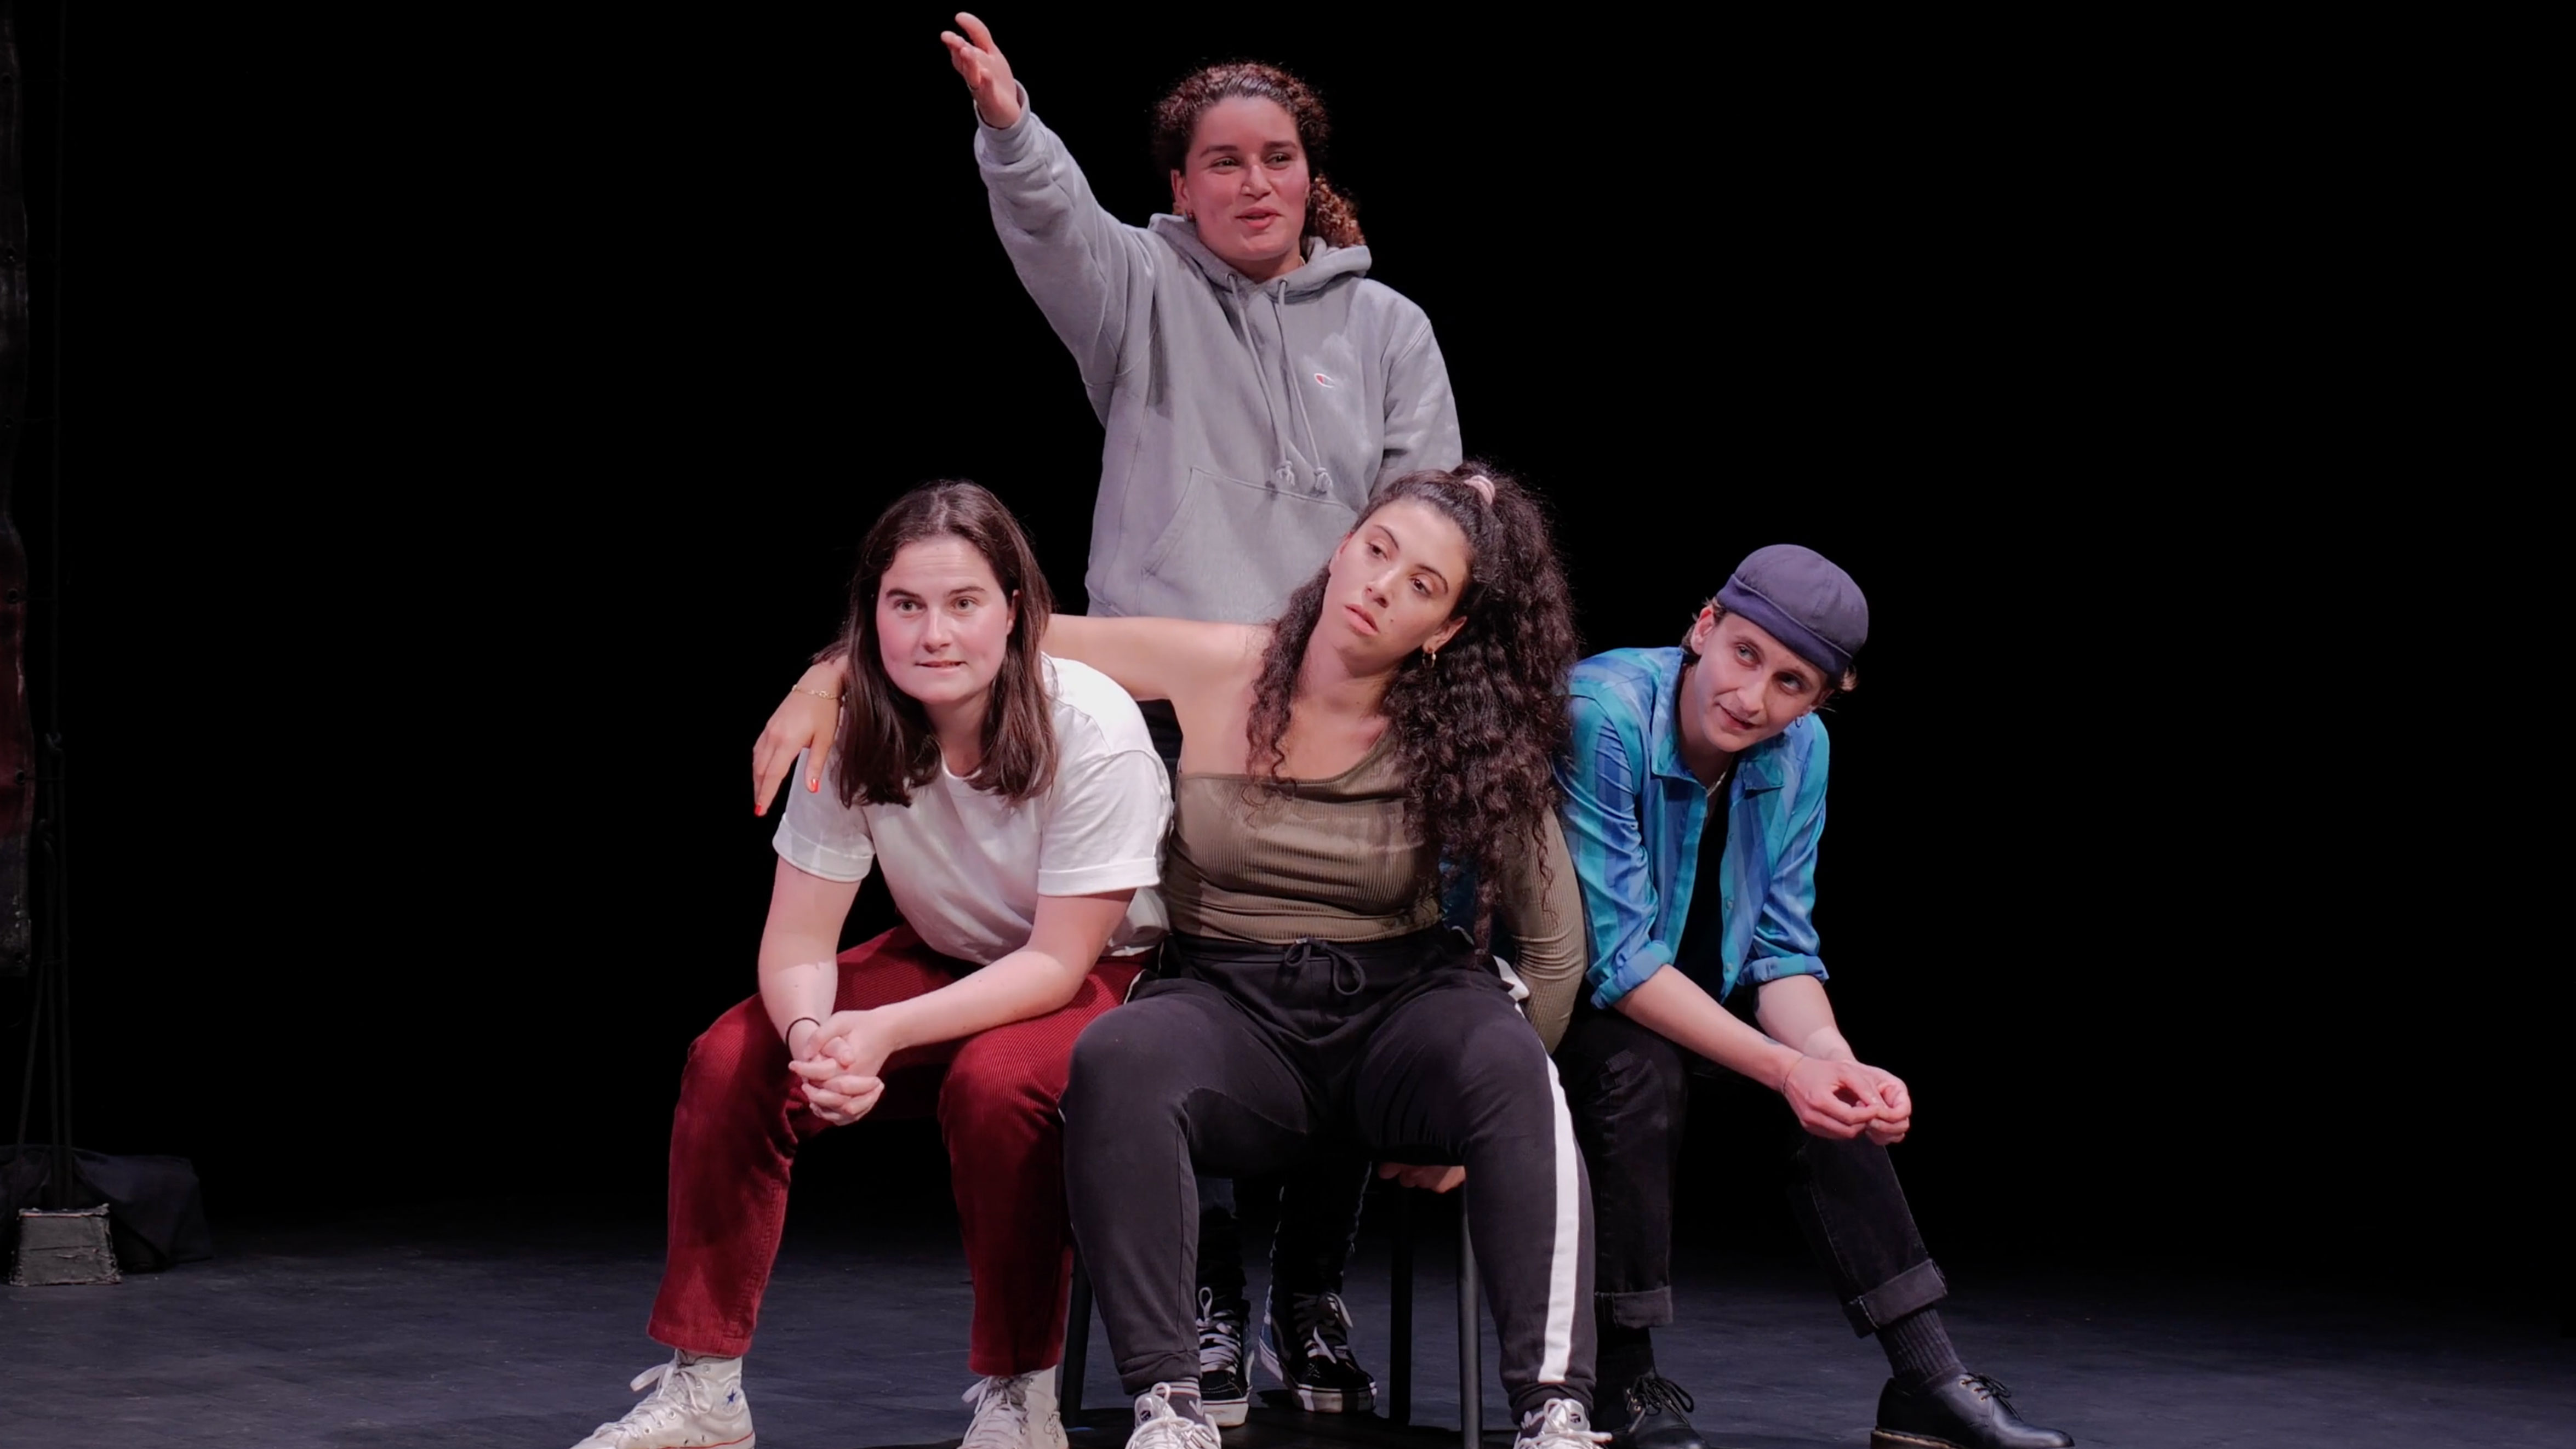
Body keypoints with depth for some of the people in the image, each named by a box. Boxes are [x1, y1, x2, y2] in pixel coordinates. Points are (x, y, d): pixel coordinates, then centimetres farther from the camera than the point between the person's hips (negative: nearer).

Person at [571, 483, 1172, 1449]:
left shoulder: (1092, 736, -27)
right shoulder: (856, 733, -14)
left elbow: (1057, 963, -26)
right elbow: (798, 940, -13)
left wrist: (882, 1034, -38)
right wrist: (812, 1035, -37)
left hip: (1109, 976, -5)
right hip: (947, 963, 5)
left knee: (996, 1082, -37)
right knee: (732, 1062, -17)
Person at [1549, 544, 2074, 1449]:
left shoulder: (1799, 753, -6)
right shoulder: (1602, 715, -27)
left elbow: (1781, 952, -4)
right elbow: (1619, 959, -28)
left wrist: (1836, 1065, -25)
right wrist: (1782, 1068, -34)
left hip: (1665, 1002, 7)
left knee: (1831, 1090, -11)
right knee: (1642, 1064, -33)